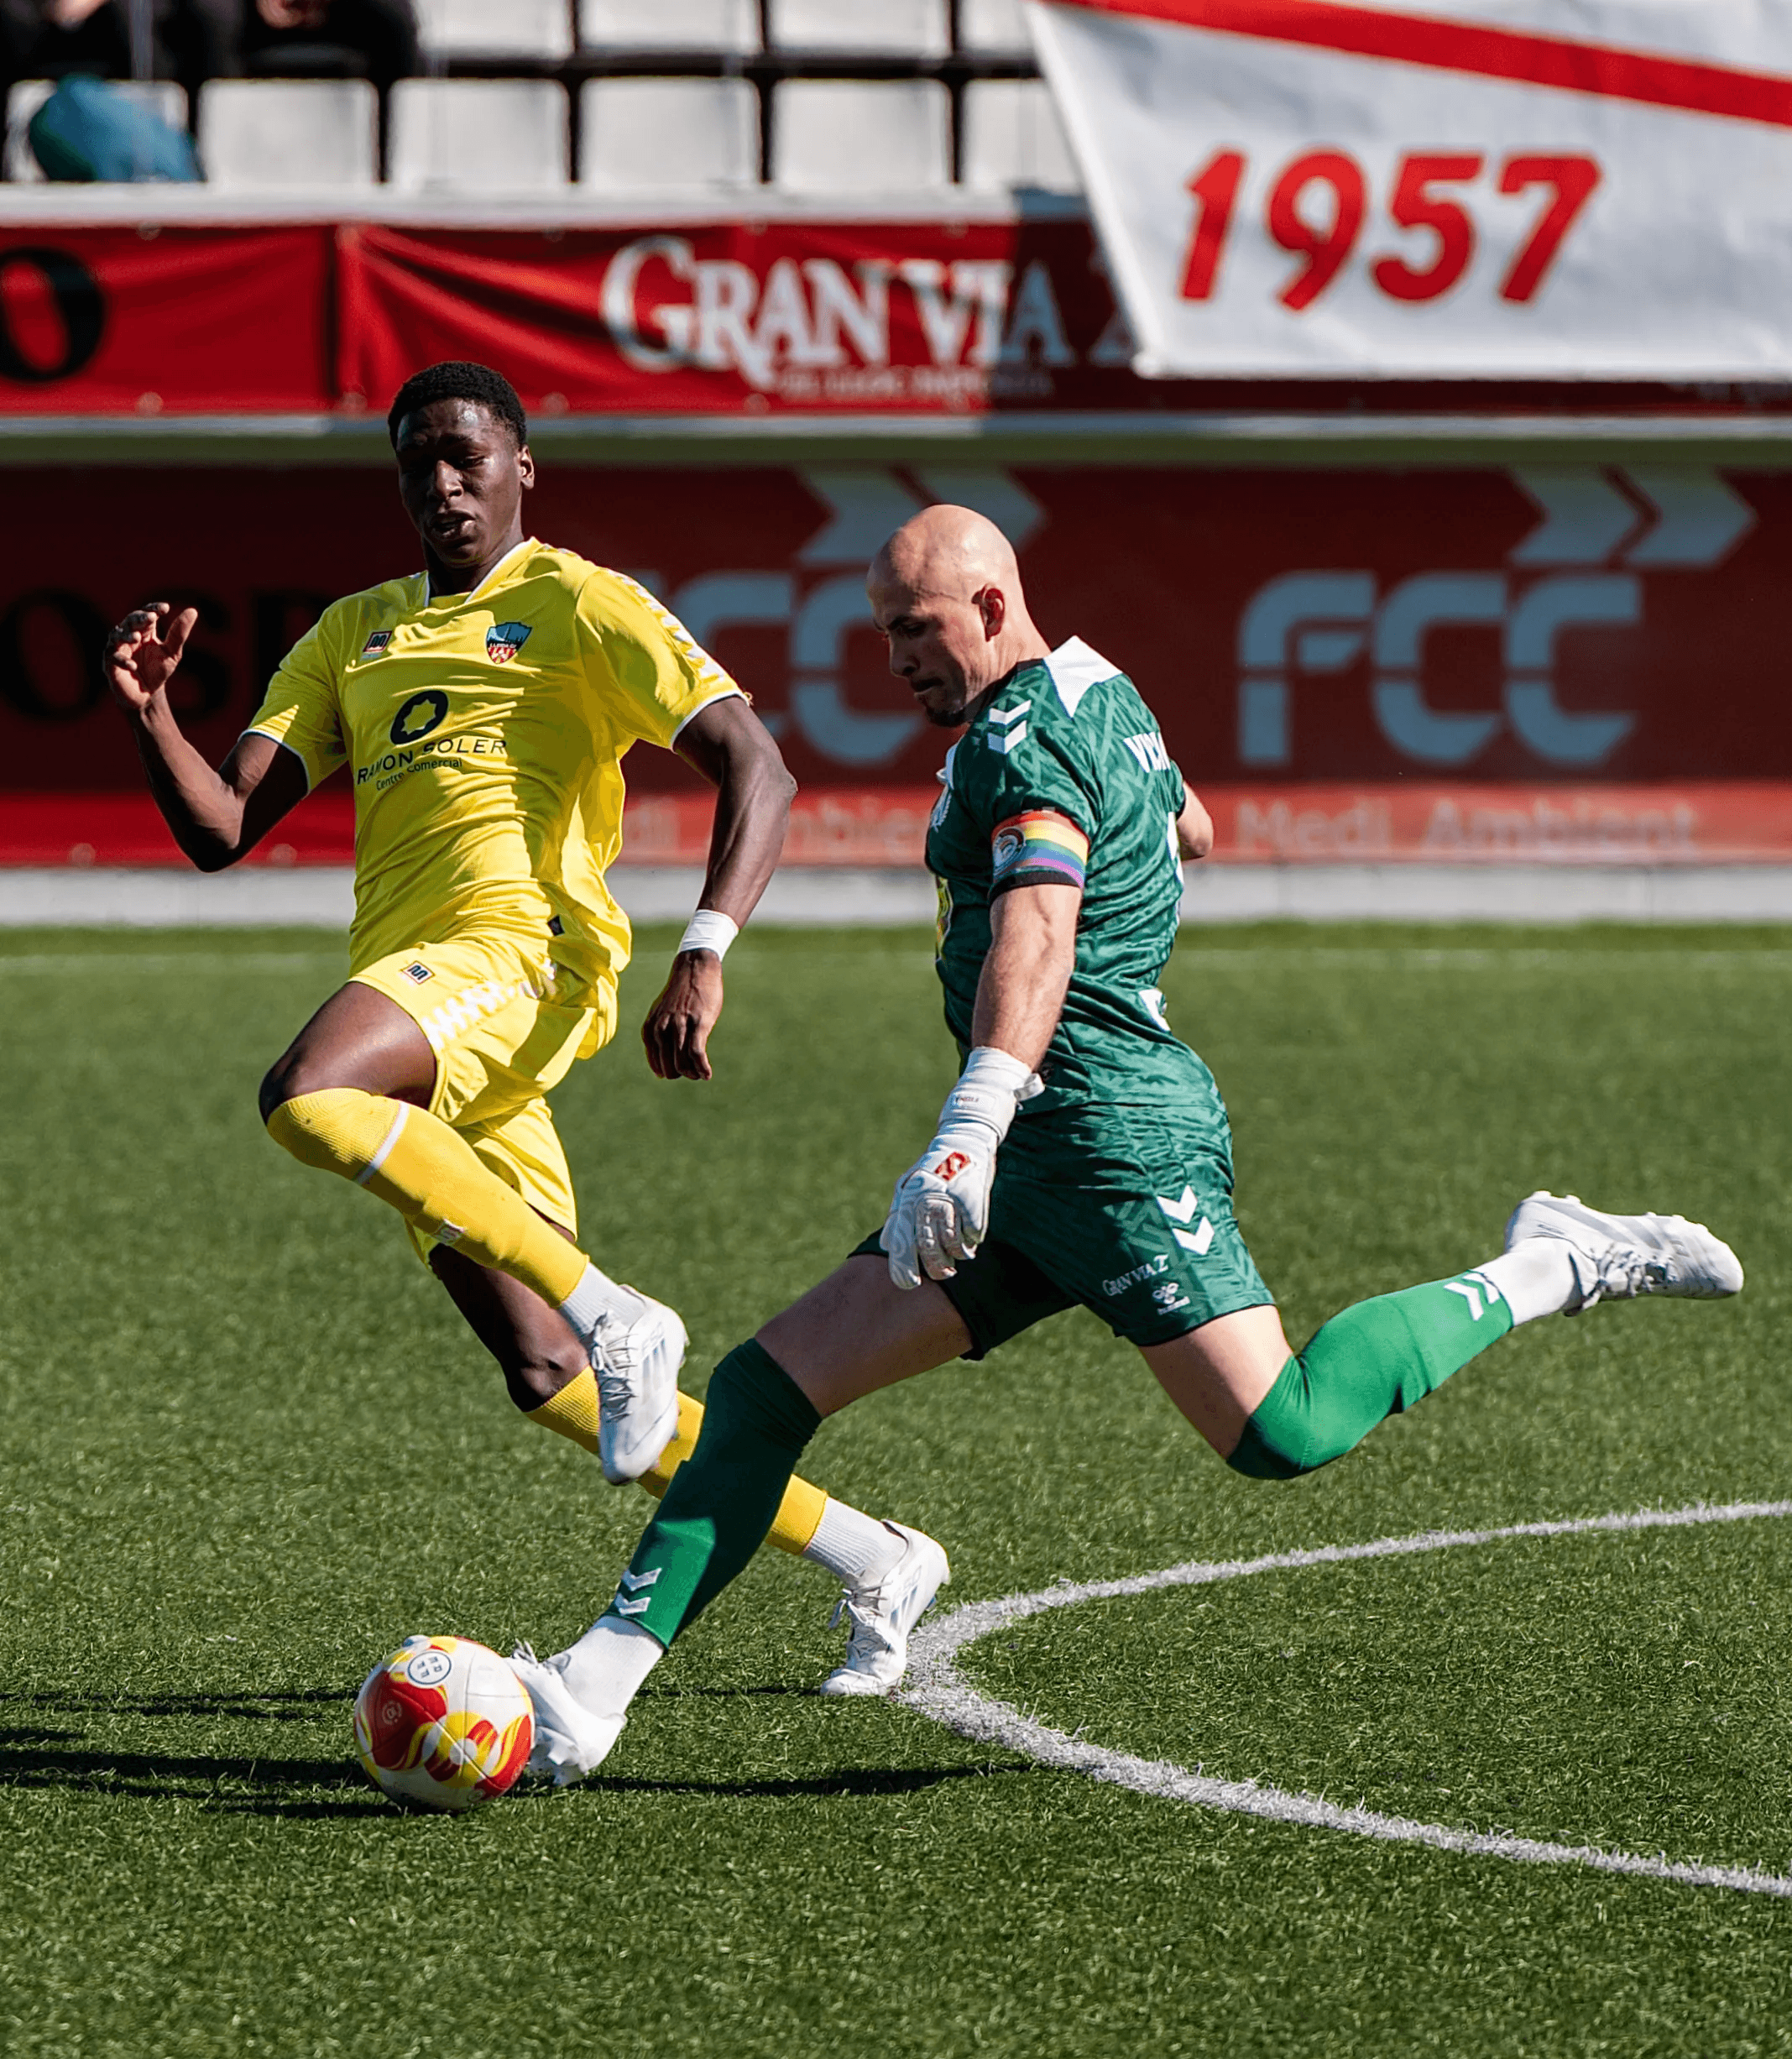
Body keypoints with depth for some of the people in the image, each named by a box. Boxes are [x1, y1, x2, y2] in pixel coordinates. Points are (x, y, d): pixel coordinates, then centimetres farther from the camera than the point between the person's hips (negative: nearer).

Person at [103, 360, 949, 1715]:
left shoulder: (581, 607, 5)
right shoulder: (353, 636, 23)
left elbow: (757, 772, -4)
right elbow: (223, 830, 17)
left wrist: (704, 959, -18)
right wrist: (151, 713, -3)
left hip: (519, 948, -7)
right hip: (408, 1002, 7)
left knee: (305, 1099, -36)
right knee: (549, 1382, 1)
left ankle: (615, 1313, -26)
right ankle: (872, 1562, 12)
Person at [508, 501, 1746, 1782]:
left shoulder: (1028, 734, -11)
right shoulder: (1101, 693, 19)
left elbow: (1036, 932, -28)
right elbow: (1193, 833, 39)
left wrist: (972, 1129, -41)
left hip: (1109, 1127, -11)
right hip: (1034, 1170, 11)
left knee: (1281, 1434, -20)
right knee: (770, 1386, 2)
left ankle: (1549, 1272, -1)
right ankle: (603, 1682, -2)